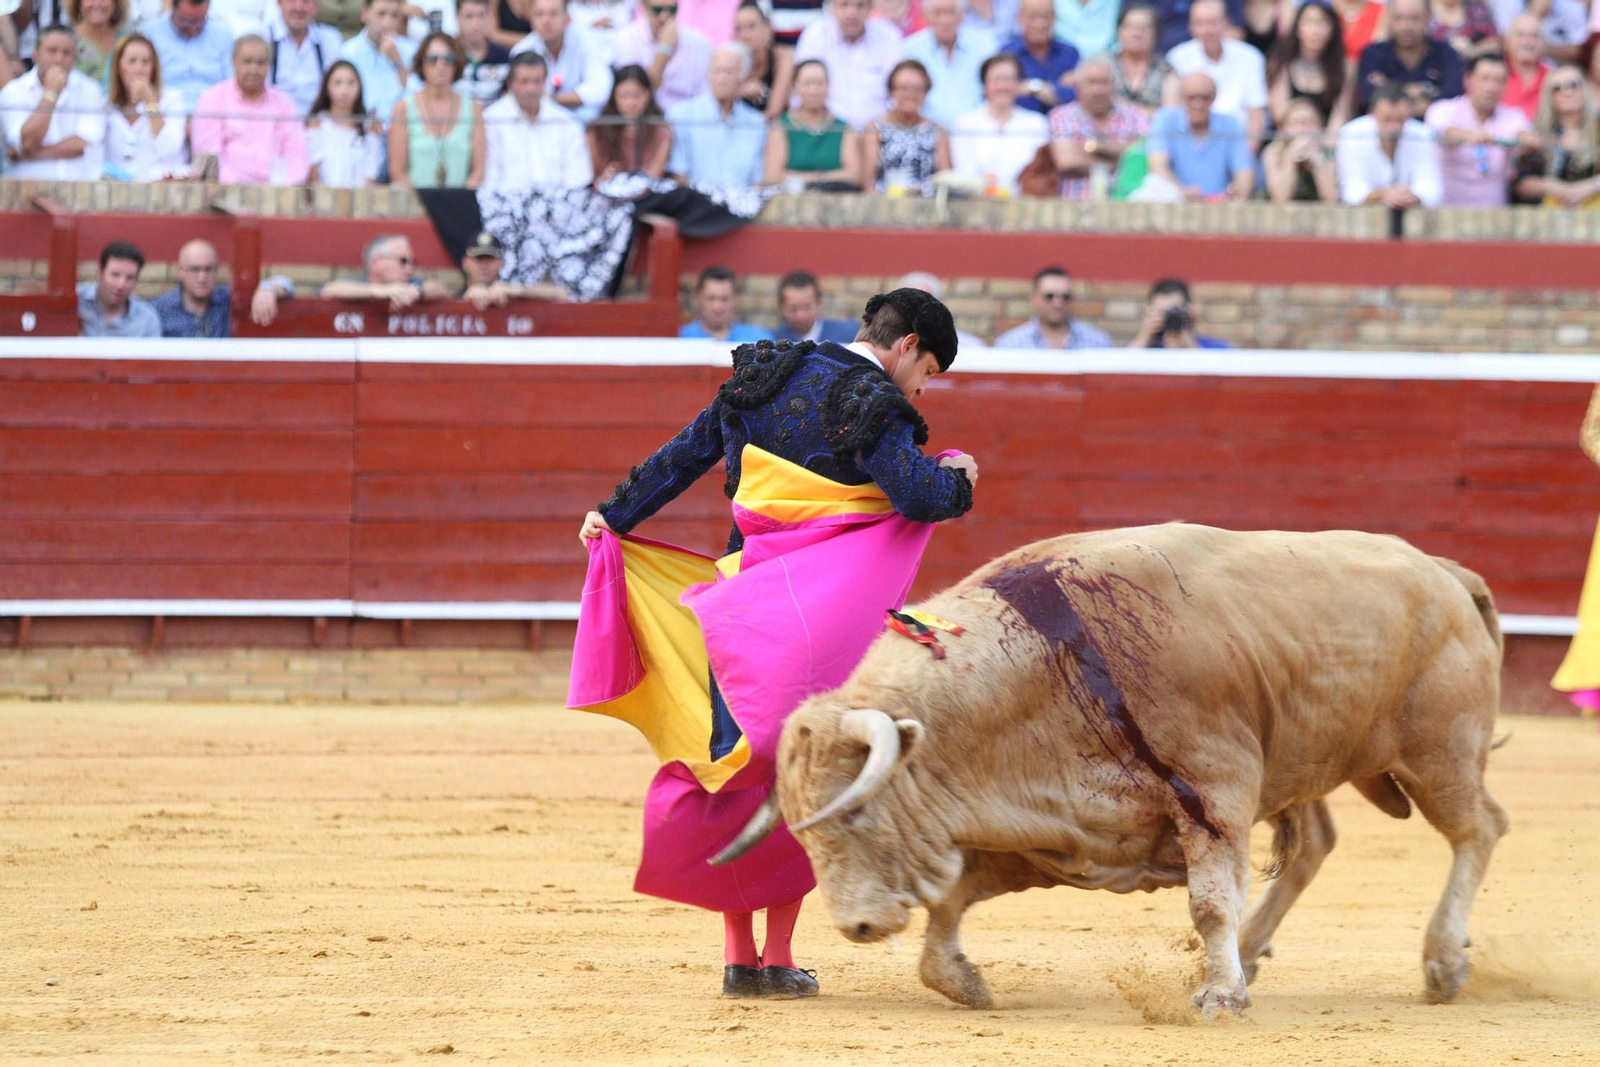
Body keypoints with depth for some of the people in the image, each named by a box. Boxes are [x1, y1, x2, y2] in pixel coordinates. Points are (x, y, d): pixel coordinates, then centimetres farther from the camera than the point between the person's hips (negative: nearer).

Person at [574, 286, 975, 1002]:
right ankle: (778, 960, 3)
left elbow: (689, 451, 17)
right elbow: (918, 496, -21)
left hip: (739, 605, 6)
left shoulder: (766, 375, 11)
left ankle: (738, 957, 11)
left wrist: (616, 515, 23)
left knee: (731, 770, 10)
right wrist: (958, 480, 1)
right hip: (820, 616, -6)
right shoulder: (874, 406, -9)